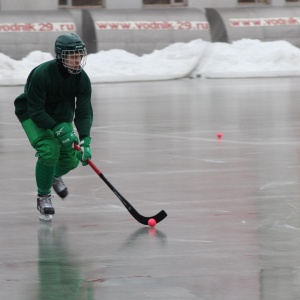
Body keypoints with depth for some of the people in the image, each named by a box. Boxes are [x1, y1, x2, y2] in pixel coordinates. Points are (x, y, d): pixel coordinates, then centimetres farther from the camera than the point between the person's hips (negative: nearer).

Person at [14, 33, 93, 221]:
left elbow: (84, 112, -21)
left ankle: (55, 176, 38)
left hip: (61, 116, 5)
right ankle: (43, 197, -5)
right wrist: (58, 130, -40)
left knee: (71, 159, -1)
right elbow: (36, 112, -31)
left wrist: (85, 140, -36)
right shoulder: (42, 74, -34)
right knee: (49, 150, -27)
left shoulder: (82, 79, -19)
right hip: (32, 115, -5)